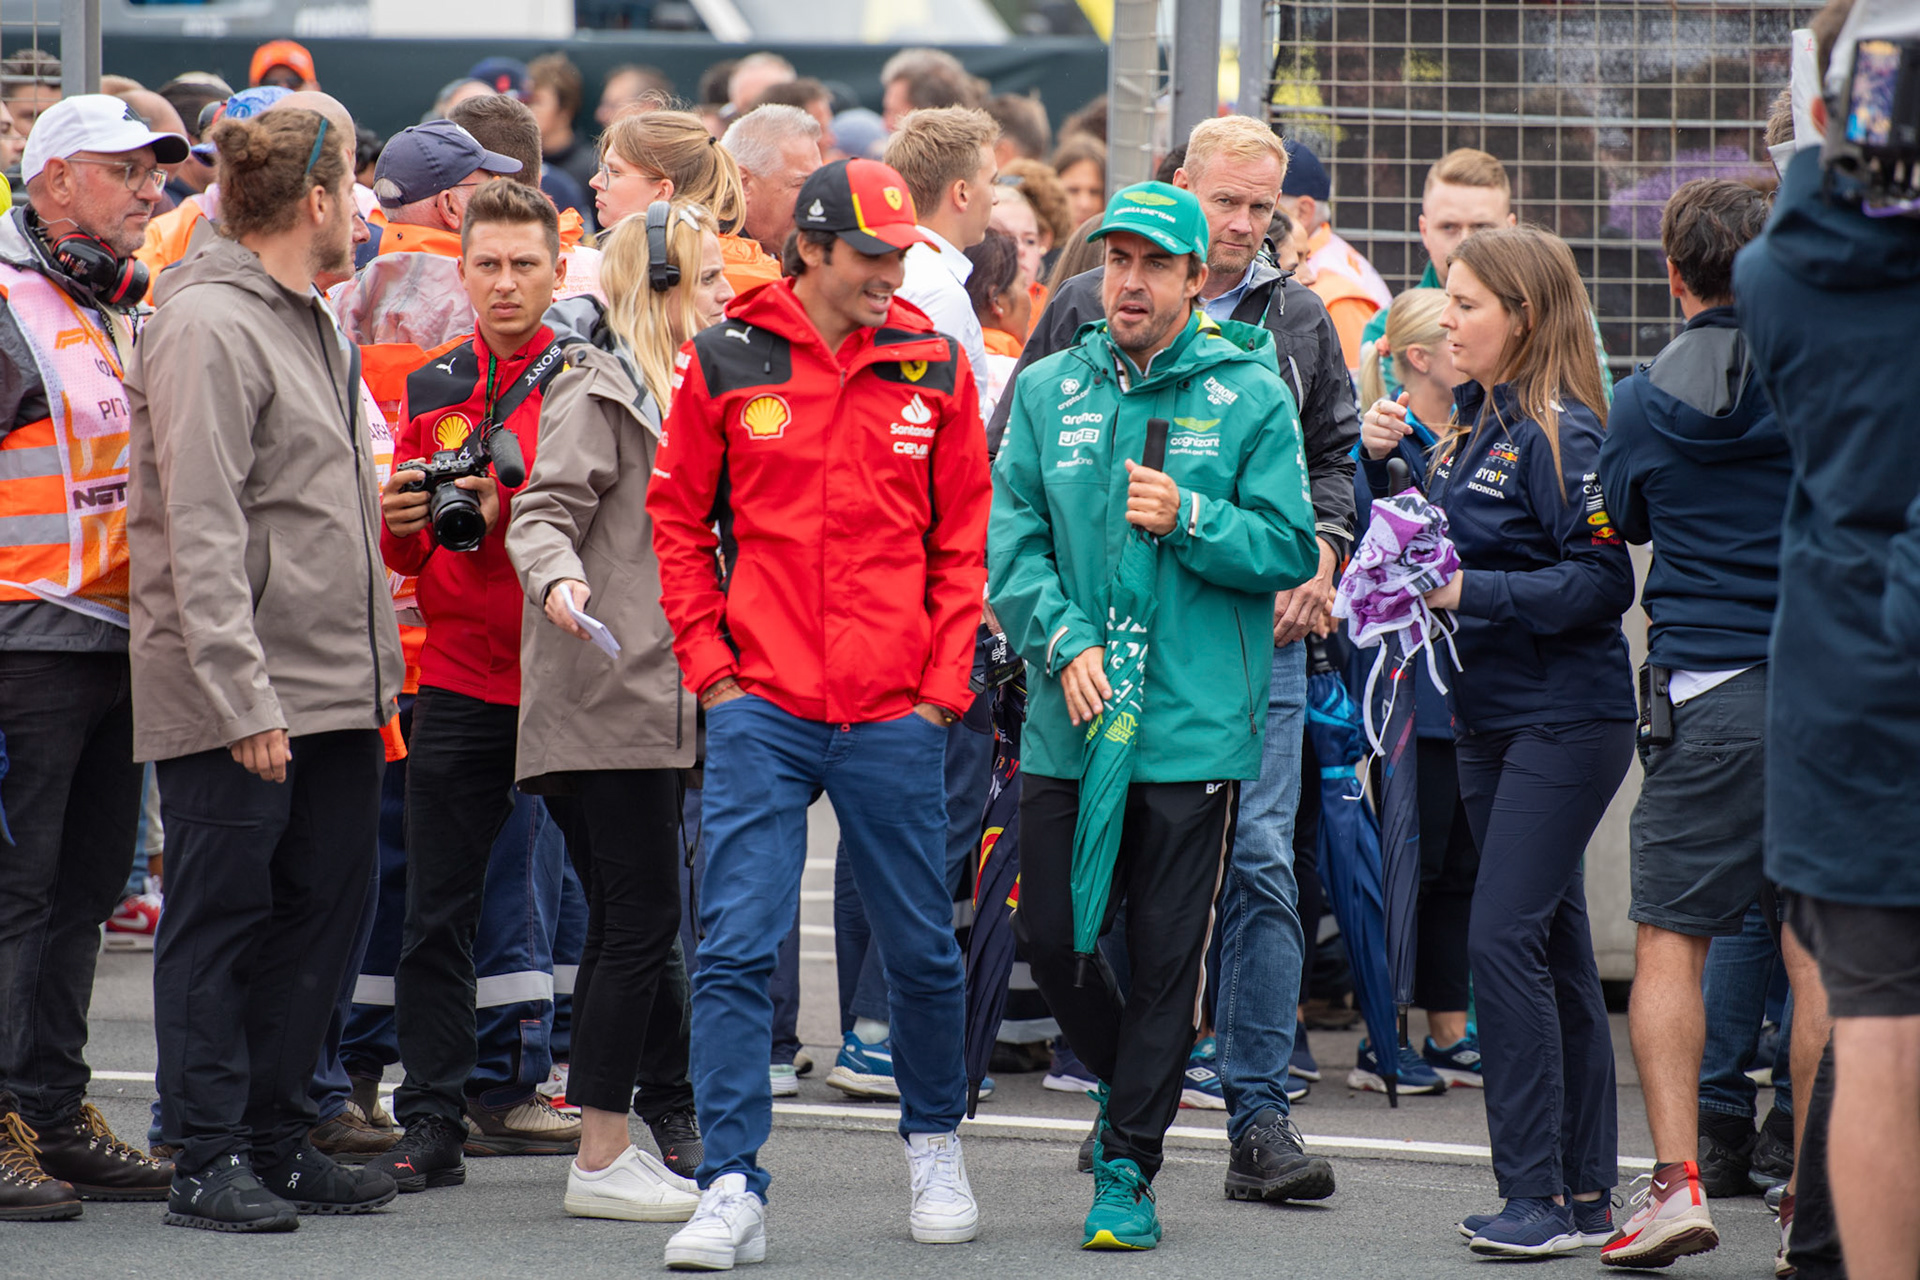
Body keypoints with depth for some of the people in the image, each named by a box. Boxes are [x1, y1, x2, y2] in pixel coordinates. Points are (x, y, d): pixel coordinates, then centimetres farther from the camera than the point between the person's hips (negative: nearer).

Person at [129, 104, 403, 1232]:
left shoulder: (314, 324, 18)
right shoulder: (207, 327, -12)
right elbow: (200, 533, -18)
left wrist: (378, 673, 16)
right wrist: (242, 698, -22)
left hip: (336, 690, 9)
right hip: (236, 700, -9)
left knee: (322, 913, 10)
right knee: (219, 925, -3)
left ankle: (277, 1139, 18)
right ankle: (210, 1160, 1)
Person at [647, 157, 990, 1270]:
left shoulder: (935, 370, 4)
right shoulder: (727, 362, 0)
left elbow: (965, 540, 9)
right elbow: (678, 521, 7)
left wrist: (945, 684, 2)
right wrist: (711, 665, 0)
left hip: (896, 718, 1)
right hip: (762, 712, -1)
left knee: (923, 949, 11)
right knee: (738, 949, -7)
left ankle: (936, 1145, 32)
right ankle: (734, 1189, -4)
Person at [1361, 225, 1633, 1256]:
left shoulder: (1559, 433, -14)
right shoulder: (1471, 427, 12)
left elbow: (1603, 581, -18)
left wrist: (1473, 591, -23)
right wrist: (1383, 459, 3)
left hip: (1565, 720, -9)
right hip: (1489, 717, 9)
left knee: (1505, 937, -14)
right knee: (1554, 947, 11)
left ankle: (1539, 1196, -11)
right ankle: (1584, 1194, 15)